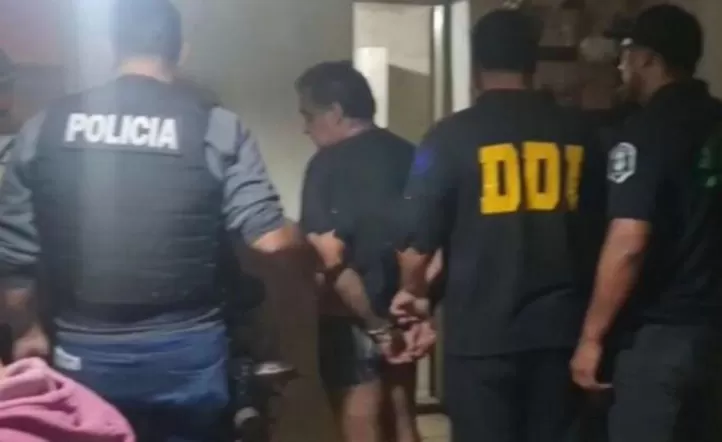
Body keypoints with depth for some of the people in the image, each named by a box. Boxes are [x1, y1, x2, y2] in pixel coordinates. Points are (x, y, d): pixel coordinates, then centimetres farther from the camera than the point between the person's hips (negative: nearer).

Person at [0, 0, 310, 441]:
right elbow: (272, 242, -13)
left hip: (84, 354, 2)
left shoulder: (45, 128, 0)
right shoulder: (217, 128, -7)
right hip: (187, 352, -1)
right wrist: (317, 255, 8)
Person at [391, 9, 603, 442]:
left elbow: (420, 240, -7)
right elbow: (598, 226, 9)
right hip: (559, 324, 3)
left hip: (482, 328, -3)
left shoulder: (453, 136, -8)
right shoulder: (577, 131, 1)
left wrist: (414, 293, 14)